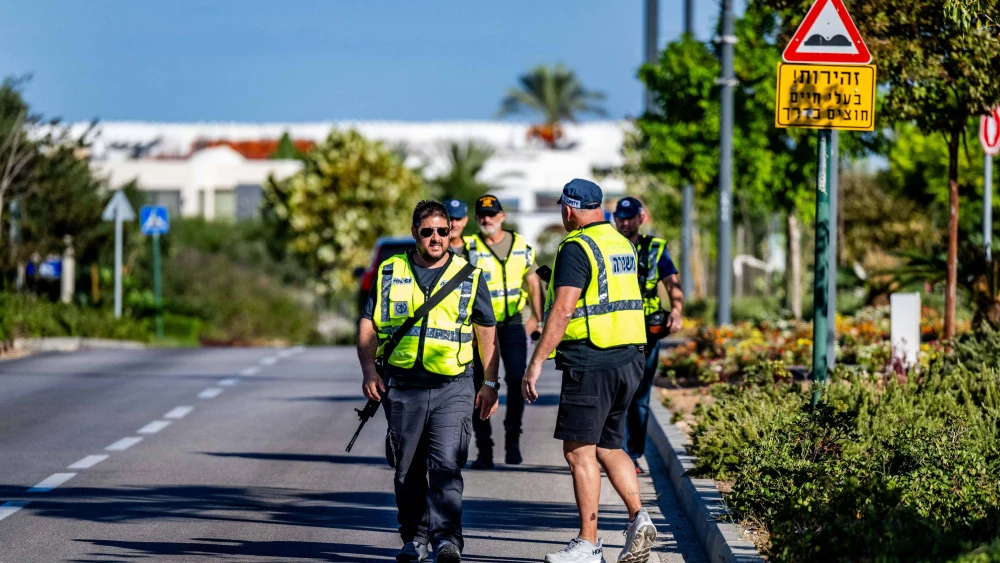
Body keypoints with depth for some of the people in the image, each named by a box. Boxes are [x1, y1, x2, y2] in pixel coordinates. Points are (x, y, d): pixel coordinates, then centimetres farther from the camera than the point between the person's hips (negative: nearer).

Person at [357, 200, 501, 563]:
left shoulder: (470, 277, 8)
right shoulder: (389, 274, 10)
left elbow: (487, 334, 12)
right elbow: (368, 328, 11)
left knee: (446, 465, -15)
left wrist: (491, 384, 6)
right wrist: (369, 371, -4)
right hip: (402, 386, 2)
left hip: (453, 387, -2)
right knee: (407, 470, 7)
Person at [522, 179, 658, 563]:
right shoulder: (622, 244, 15)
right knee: (608, 446, 16)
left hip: (590, 363, -9)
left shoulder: (576, 248, -11)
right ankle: (638, 517, -1)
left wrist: (536, 363, -18)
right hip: (628, 359, 9)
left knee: (579, 451, -3)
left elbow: (563, 310, -19)